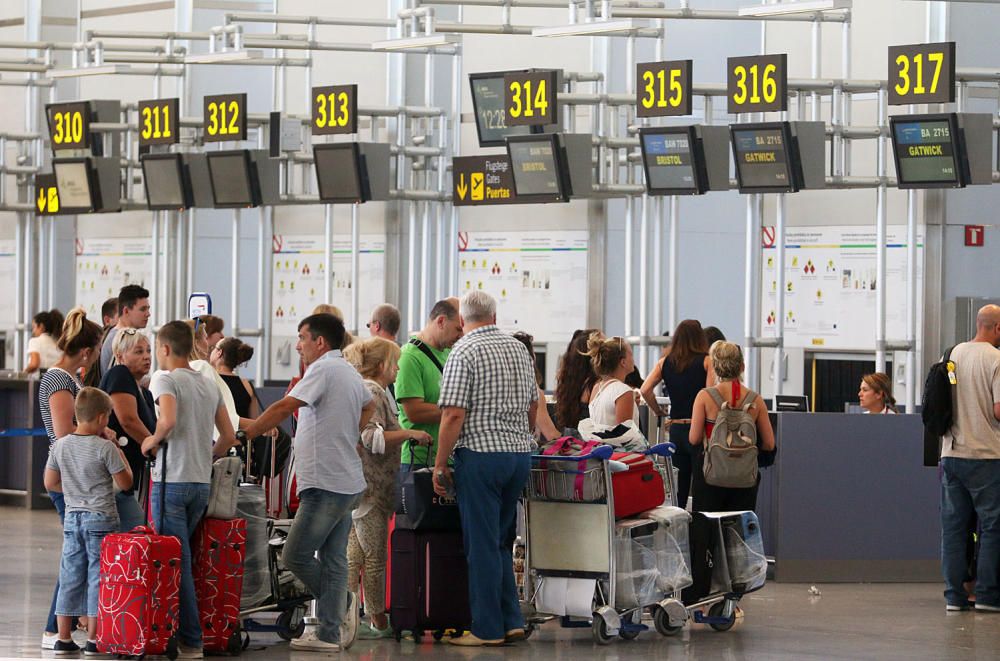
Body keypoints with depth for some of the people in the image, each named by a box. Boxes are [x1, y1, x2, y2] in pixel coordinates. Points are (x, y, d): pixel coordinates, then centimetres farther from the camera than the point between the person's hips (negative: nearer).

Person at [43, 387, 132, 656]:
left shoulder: (60, 445, 2)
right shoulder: (106, 448, -13)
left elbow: (50, 482, 9)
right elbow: (125, 483, -7)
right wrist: (121, 455, 7)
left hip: (72, 518, 5)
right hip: (101, 518, -5)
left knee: (70, 576, 9)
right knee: (97, 576, 1)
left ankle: (64, 638, 11)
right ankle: (93, 639, 2)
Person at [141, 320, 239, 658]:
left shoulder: (165, 379, -7)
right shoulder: (210, 385, 14)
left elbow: (168, 420, -25)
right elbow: (229, 437, 13)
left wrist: (153, 440, -7)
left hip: (172, 481, -7)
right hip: (202, 482, 7)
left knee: (176, 561, -4)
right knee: (180, 558, 14)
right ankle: (184, 631, 15)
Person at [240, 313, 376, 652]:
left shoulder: (324, 370, -13)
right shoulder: (351, 373, 17)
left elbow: (284, 407, -18)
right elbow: (368, 405, 37)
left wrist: (243, 434, -11)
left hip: (326, 484, -10)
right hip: (347, 481, 10)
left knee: (296, 555, -5)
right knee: (333, 558, 7)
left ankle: (343, 603, 3)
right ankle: (329, 632, 6)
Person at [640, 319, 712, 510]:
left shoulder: (664, 363, 7)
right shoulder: (706, 361, -3)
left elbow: (645, 390, -1)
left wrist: (658, 411, 11)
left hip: (676, 428, 4)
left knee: (678, 489, 9)